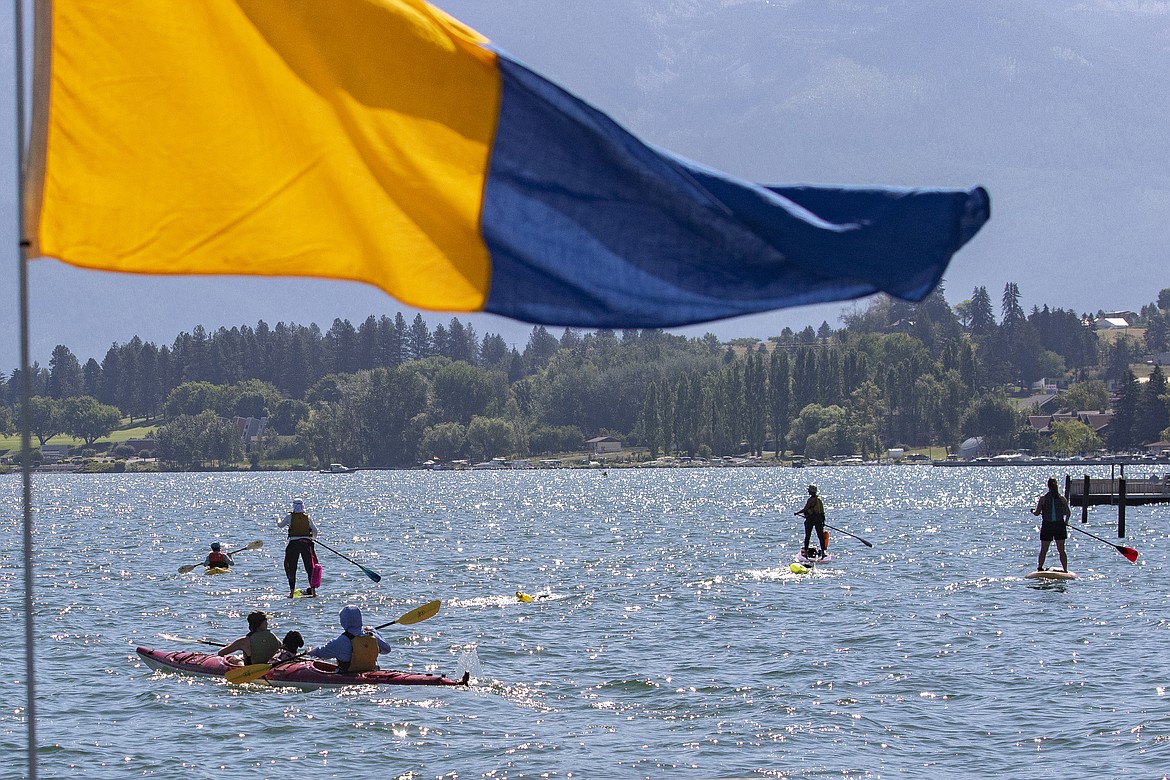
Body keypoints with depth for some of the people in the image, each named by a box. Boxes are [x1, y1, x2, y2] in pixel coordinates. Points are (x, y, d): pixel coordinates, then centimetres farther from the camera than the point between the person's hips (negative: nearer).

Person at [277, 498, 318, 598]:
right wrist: (313, 537, 26)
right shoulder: (307, 517, 2)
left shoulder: (290, 517, -2)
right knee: (310, 568, 8)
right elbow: (315, 531, 4)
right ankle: (313, 590, 5)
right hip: (306, 543, 1)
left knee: (291, 568, 7)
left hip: (293, 544, -1)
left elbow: (280, 525, 11)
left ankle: (292, 592, 4)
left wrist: (279, 520, 34)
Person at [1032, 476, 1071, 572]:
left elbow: (1037, 513, -7)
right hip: (1059, 525, 1)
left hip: (1047, 525, -1)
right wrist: (1066, 521, 20)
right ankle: (1065, 570, 5)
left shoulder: (1043, 498, -8)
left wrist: (1033, 511, 16)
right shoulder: (1062, 498, -2)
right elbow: (1068, 513, 1)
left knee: (1043, 550, 8)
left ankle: (1039, 568, 3)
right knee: (1061, 550, 7)